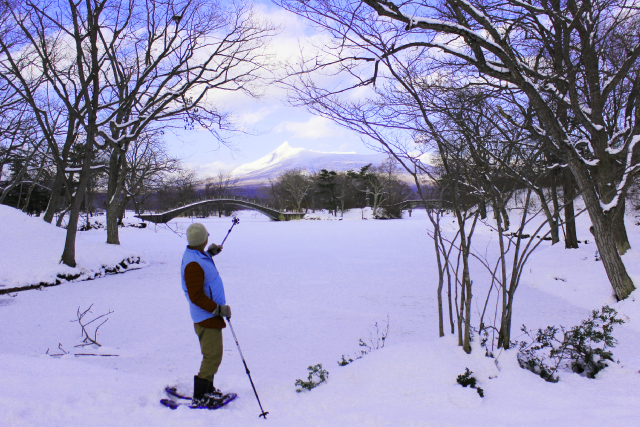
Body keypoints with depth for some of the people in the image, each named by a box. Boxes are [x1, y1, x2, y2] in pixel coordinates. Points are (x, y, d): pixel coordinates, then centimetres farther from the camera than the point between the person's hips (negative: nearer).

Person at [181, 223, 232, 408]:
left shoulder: (195, 255, 6)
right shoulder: (193, 264, -25)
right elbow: (196, 297, -26)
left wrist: (209, 254, 24)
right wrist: (219, 309, -23)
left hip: (210, 316, 11)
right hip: (206, 318, -11)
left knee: (212, 355, 20)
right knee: (213, 356, -5)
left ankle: (207, 389, 32)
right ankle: (199, 398, 3)